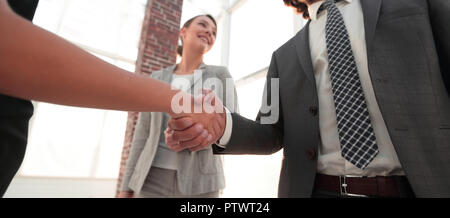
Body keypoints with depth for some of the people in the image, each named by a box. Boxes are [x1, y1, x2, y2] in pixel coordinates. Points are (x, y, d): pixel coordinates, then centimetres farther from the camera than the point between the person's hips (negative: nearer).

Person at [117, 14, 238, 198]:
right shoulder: (158, 79, 11)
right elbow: (143, 134, 9)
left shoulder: (220, 75, 6)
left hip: (198, 182, -1)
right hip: (156, 180, 2)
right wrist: (126, 189, 4)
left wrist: (205, 134, -25)